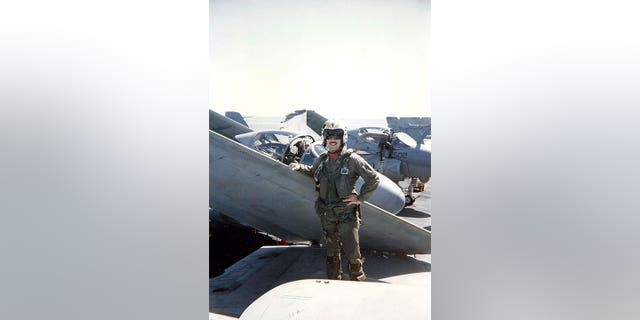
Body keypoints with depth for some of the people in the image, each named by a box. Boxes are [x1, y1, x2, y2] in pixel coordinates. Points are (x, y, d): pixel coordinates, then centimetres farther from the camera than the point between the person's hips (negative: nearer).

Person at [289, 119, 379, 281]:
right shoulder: (321, 160, 4)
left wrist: (360, 198, -8)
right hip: (327, 214, 5)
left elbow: (373, 178, -6)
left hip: (346, 215, -5)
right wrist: (300, 167, 9)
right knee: (331, 251, 18)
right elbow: (312, 171, 26)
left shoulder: (353, 160, -11)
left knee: (352, 251, 2)